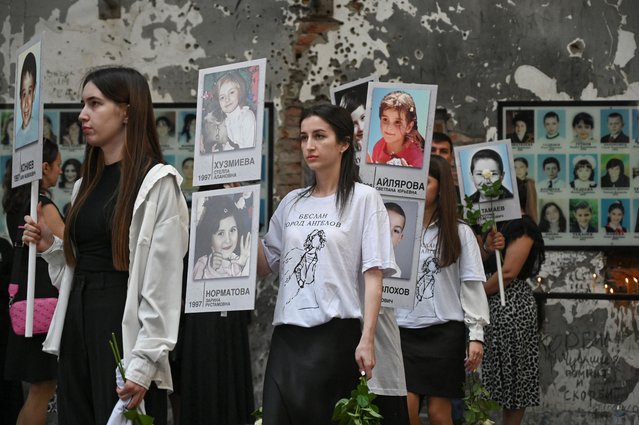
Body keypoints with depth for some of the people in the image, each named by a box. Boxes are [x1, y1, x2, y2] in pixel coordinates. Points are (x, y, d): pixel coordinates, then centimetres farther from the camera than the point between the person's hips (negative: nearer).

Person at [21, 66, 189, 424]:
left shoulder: (158, 182, -7)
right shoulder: (88, 183, 16)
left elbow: (163, 283, -13)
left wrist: (143, 363, -19)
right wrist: (50, 246, 5)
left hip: (123, 327, -7)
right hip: (78, 326, 7)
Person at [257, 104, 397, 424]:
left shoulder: (364, 199, 0)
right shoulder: (292, 202, 15)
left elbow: (373, 275, -6)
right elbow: (264, 266, 16)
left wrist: (367, 340, -14)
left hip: (334, 334, -4)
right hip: (286, 333, 5)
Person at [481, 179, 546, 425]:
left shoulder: (523, 227, -10)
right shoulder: (501, 226, 18)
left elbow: (509, 272, -18)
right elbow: (482, 265, 12)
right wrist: (488, 248, -9)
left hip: (510, 306, -9)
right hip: (494, 306, 9)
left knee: (512, 375, -4)